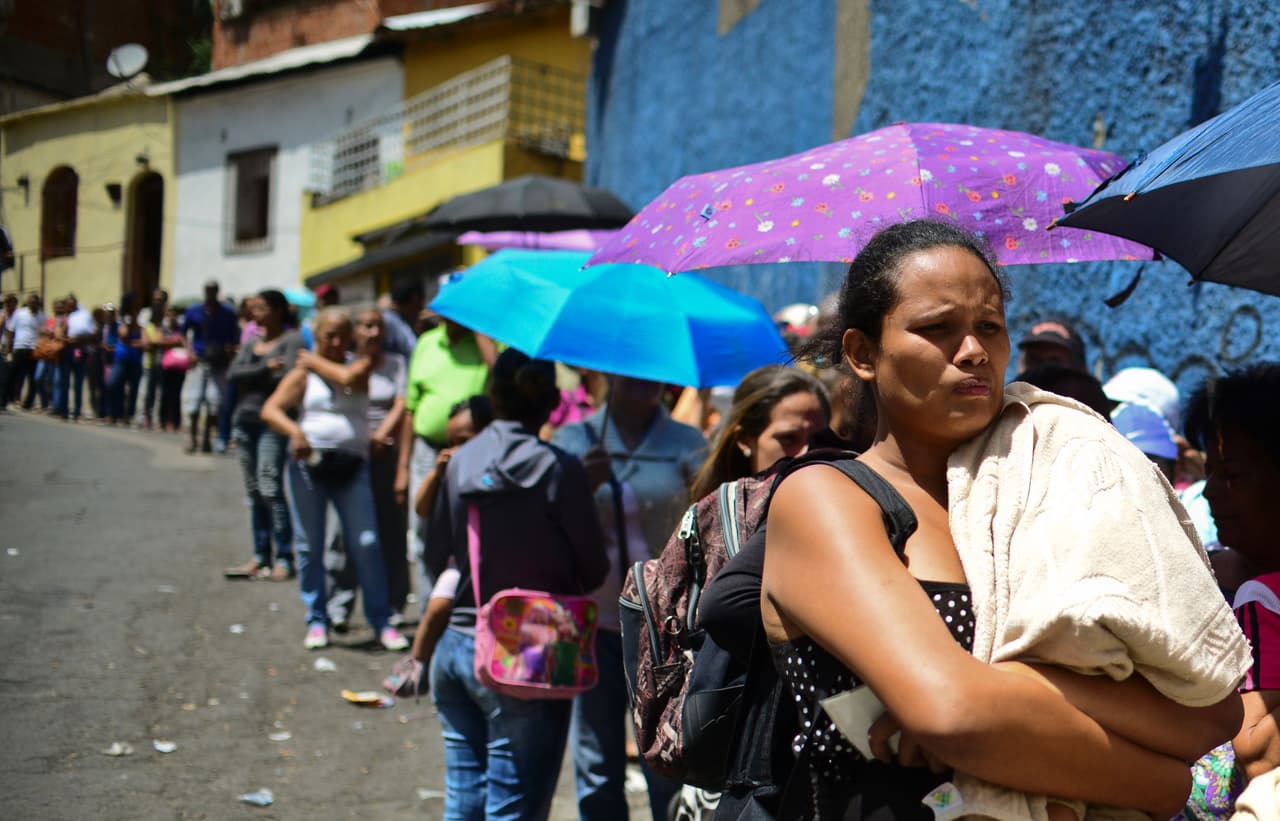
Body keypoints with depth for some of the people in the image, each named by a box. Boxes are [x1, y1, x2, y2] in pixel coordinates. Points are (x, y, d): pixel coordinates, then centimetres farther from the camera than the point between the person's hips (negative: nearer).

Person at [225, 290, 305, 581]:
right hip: (245, 420, 7)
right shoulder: (252, 343, 17)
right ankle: (260, 557, 13)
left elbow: (288, 377, -18)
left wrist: (251, 379, -7)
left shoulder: (292, 339, -3)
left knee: (270, 489, -12)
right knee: (253, 492, 8)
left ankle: (284, 558, -6)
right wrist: (265, 368, -12)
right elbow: (233, 374, 2)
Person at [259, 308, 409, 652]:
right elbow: (270, 410, -4)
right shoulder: (303, 375, 7)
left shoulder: (359, 369, 10)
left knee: (367, 543, -6)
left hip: (352, 465, 0)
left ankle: (382, 622, 2)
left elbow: (348, 379, -15)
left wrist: (315, 361, 0)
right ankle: (317, 620, 16)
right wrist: (295, 432, -22)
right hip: (309, 462, 0)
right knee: (309, 544, 3)